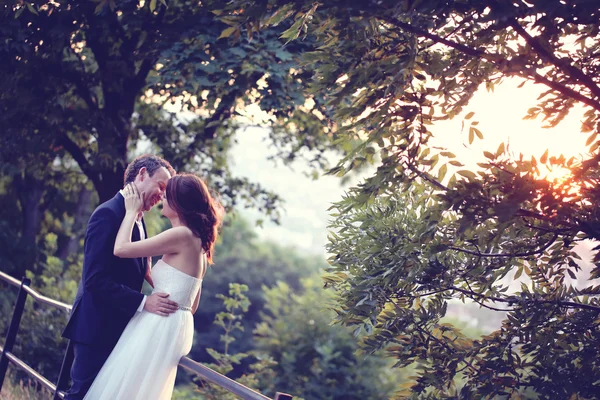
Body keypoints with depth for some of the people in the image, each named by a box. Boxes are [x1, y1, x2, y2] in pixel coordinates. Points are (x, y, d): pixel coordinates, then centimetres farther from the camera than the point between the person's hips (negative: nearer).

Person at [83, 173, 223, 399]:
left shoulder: (182, 235, -15)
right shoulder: (196, 241, 14)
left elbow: (121, 249, -16)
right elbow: (193, 304, 19)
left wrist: (131, 211, -3)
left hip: (160, 327, -9)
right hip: (172, 327, 9)